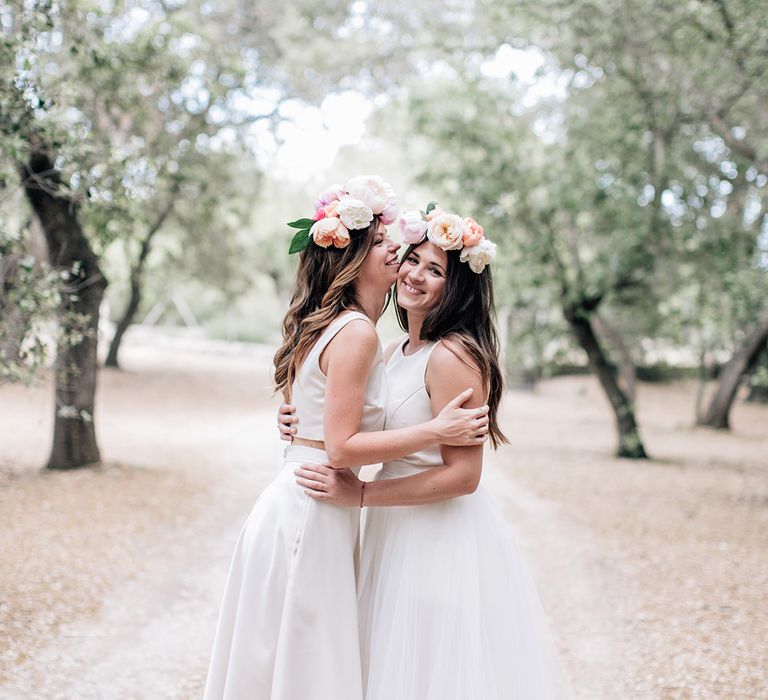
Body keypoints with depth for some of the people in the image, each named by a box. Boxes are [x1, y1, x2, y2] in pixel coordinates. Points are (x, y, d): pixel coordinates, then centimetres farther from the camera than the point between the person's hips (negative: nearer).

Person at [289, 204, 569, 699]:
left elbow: (463, 475, -21)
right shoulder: (399, 351, 8)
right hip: (398, 534, 9)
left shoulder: (453, 356, -19)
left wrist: (361, 494, -20)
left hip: (445, 541, -9)